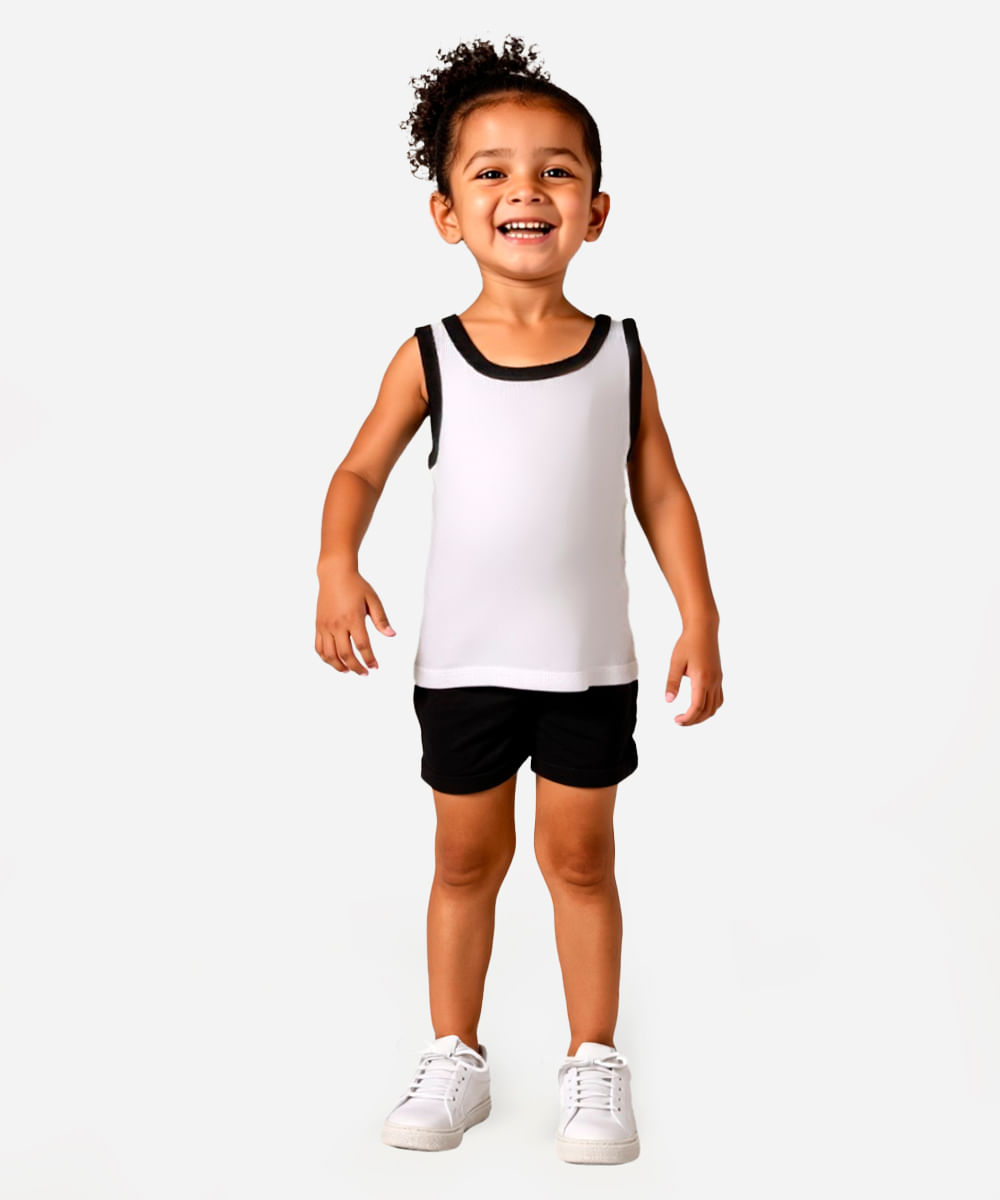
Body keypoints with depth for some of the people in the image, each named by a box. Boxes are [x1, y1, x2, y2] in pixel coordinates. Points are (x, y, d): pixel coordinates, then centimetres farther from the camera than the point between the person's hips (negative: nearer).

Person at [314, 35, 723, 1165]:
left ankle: (594, 1060, 27)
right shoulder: (430, 356, -5)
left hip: (588, 660, 0)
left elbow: (661, 491, 2)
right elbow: (361, 469, 0)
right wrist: (337, 567, -18)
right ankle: (455, 1055, 30)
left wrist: (700, 619, -4)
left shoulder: (620, 354, -2)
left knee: (579, 858, 10)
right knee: (466, 859, 13)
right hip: (463, 660, 0)